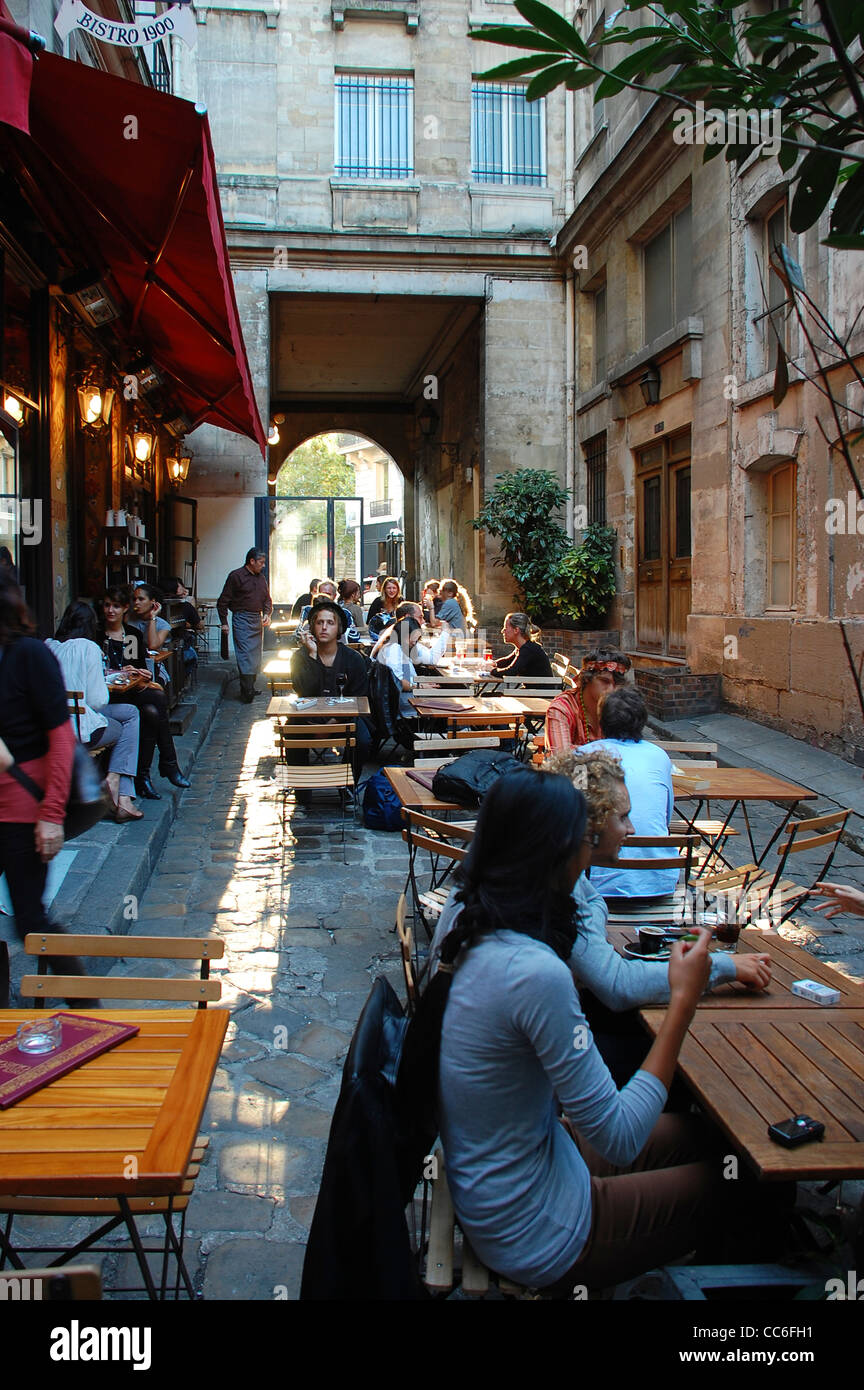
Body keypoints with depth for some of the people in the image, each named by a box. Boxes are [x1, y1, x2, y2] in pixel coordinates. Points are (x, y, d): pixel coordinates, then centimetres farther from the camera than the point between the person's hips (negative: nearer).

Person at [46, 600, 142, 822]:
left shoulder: (48, 646, 9)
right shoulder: (88, 648, -8)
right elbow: (97, 701, -10)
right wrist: (104, 683, 12)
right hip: (77, 730, -6)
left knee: (130, 712, 23)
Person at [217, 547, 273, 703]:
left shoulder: (261, 578, 15)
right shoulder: (236, 576, -6)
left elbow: (267, 599, 23)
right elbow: (223, 601, -4)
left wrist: (267, 613, 3)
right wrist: (224, 622, -8)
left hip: (258, 620, 7)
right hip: (242, 619, -7)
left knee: (256, 655, 9)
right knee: (245, 655, -13)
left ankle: (250, 688, 17)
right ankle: (246, 692, -16)